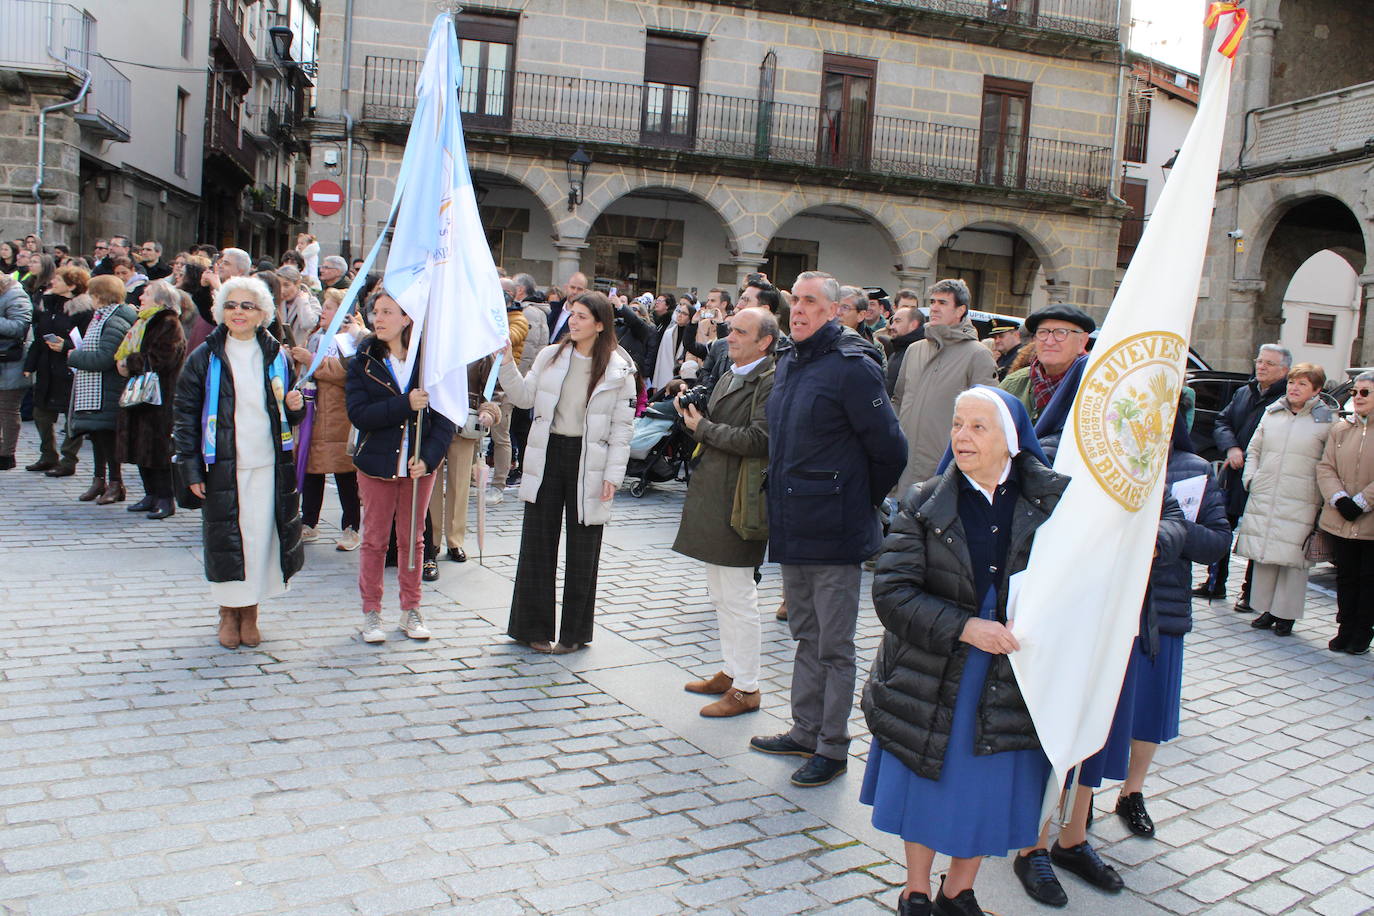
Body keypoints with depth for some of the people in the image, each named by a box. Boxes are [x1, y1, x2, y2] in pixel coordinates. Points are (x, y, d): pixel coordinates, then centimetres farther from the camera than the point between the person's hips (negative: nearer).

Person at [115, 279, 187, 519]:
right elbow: (127, 354, 20)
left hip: (160, 399, -9)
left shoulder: (169, 324, -10)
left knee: (158, 448, -7)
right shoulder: (143, 323, 18)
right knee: (141, 445, 10)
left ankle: (165, 499, -2)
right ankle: (151, 495, 17)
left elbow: (160, 359, -20)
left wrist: (130, 363, -9)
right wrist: (123, 362, -2)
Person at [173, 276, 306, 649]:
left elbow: (289, 414, 18)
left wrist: (295, 406, -7)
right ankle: (228, 614, 20)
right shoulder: (204, 358, 0)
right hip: (222, 468, -2)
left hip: (268, 467, 2)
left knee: (261, 537, 3)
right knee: (225, 541, 2)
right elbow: (185, 415, 0)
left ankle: (250, 613, 19)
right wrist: (191, 470, -5)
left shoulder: (277, 357, 8)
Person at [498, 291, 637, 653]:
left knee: (583, 549, 7)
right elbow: (524, 397, 2)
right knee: (537, 542, 7)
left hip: (587, 463, -3)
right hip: (547, 456, 3)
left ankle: (574, 631, 20)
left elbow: (622, 427, -5)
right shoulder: (550, 357, 4)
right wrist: (507, 362, -10)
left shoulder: (618, 370, -5)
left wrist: (613, 474, -10)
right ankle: (534, 626, 20)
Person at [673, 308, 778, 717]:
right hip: (711, 496, 10)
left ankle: (746, 688, 9)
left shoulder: (770, 382, -15)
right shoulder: (728, 376, 16)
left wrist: (702, 427, -15)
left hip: (737, 500, -10)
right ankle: (730, 671, 31)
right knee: (720, 594, 18)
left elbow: (757, 440, -24)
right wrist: (694, 416, 1)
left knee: (738, 597, -2)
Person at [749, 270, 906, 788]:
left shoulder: (852, 368, -15)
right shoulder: (788, 362, 10)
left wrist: (862, 502, -2)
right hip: (791, 528, 8)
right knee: (806, 637, 19)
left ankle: (832, 748, 15)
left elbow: (890, 450, -14)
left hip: (833, 532, -8)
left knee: (834, 646, 3)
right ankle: (804, 732, 32)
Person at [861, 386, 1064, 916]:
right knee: (925, 786, 13)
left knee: (987, 792, 13)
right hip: (930, 681, 0)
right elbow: (891, 591, -12)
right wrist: (963, 627, -22)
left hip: (1010, 686, 1)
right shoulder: (924, 505, -6)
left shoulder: (1053, 500, -5)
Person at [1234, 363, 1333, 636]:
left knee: (1293, 557, -2)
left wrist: (1324, 493, -3)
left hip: (1300, 503, -4)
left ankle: (1285, 614, 8)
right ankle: (1266, 609, 18)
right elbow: (1254, 449, 20)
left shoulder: (1326, 421, -1)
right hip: (1263, 497, 4)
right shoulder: (1272, 413, 11)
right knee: (1263, 554, 7)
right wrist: (1250, 478, 9)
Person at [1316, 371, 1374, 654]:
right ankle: (1345, 631, 21)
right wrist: (1339, 499, -11)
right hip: (1341, 521, 4)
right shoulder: (1340, 429, 7)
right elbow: (1325, 468, 4)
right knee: (1346, 577, 11)